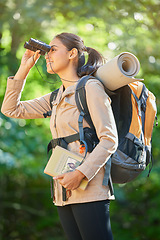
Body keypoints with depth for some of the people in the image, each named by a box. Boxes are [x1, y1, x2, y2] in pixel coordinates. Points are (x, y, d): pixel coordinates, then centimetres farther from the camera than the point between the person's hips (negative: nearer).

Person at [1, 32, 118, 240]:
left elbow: (109, 139, -10)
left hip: (88, 190, -7)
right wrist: (24, 68, 17)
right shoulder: (56, 98, 20)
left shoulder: (91, 88, -3)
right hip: (64, 192, 8)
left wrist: (81, 173, -20)